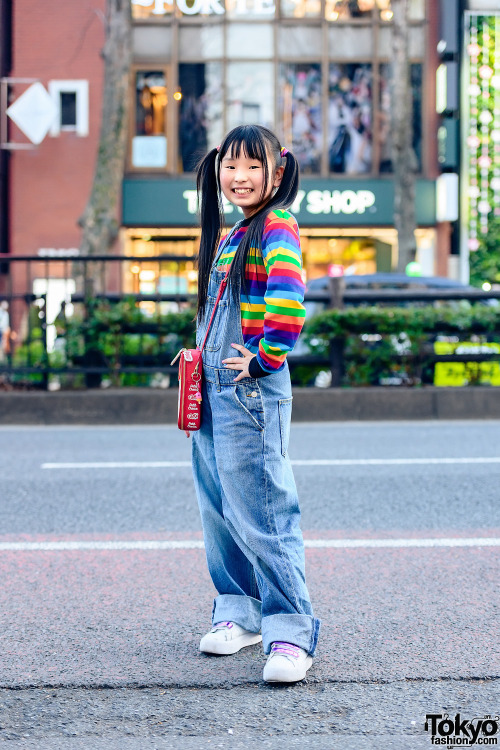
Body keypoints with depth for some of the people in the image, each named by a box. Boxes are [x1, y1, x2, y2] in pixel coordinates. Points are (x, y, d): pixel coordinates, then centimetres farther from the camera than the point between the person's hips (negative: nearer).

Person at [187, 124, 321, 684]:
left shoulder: (276, 227, -10)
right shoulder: (229, 235, 18)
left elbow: (288, 299, -27)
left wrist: (267, 358, -20)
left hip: (253, 392, -9)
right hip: (214, 392, 9)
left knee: (262, 513, -10)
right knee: (219, 511, 14)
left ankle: (290, 633, -7)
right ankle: (239, 611, 26)